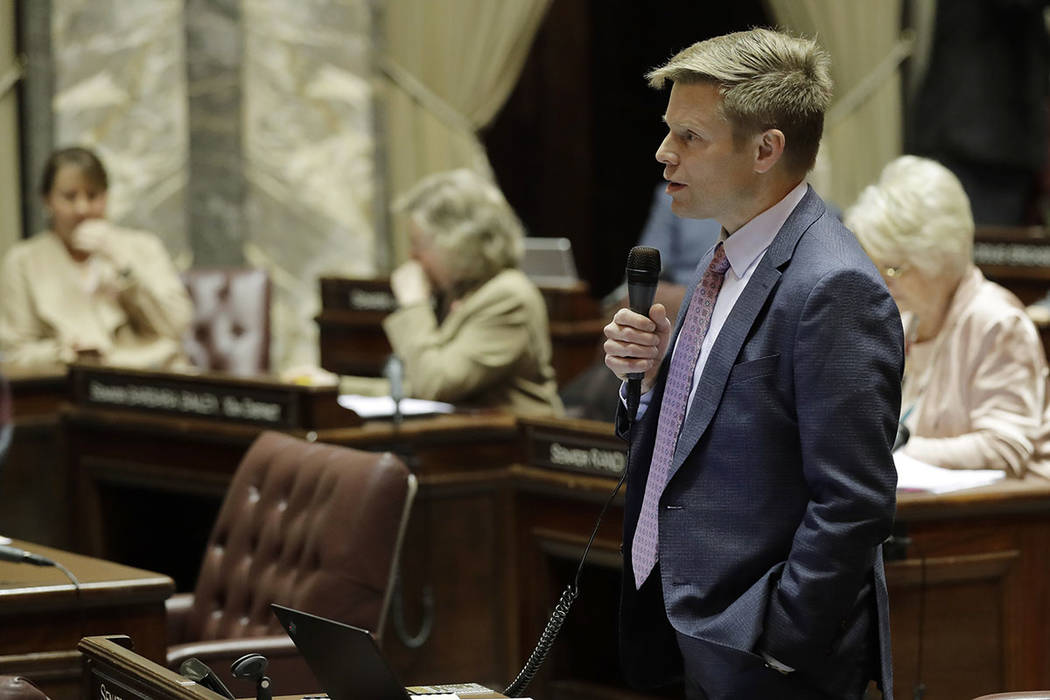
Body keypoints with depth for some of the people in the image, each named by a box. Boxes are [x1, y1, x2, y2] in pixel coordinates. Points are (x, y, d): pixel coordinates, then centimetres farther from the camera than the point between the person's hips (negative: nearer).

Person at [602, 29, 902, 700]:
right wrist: (653, 373, -1)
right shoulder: (729, 263, 9)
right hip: (696, 634, 9)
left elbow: (853, 505, -22)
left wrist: (775, 645, -19)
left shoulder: (833, 290, -20)